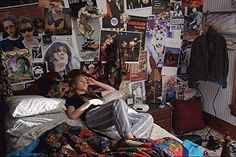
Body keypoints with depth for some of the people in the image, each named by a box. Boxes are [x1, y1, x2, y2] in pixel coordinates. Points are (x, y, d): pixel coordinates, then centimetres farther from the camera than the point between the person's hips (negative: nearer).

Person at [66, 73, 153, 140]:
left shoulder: (93, 94, 41)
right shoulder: (72, 99, 23)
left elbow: (112, 90, 46)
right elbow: (72, 116, 2)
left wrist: (95, 83, 40)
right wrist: (89, 102, -2)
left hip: (114, 116, 7)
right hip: (92, 117, -7)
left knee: (147, 117, -13)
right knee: (119, 102, -37)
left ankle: (129, 139, -40)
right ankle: (130, 139, -44)